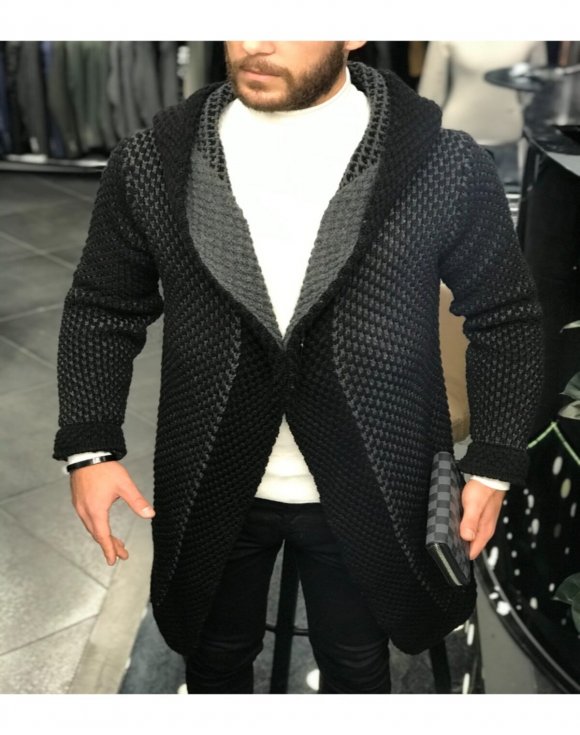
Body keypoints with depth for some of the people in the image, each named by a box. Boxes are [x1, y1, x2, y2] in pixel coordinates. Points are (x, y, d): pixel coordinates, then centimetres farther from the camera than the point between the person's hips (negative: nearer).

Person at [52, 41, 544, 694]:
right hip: (209, 490, 2)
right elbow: (103, 309, 0)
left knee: (356, 664, 23)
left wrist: (494, 463, -7)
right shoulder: (153, 162, -10)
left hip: (367, 493, -1)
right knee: (216, 656, 25)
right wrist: (90, 444, -9)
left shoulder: (443, 163, -15)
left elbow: (504, 314, -4)